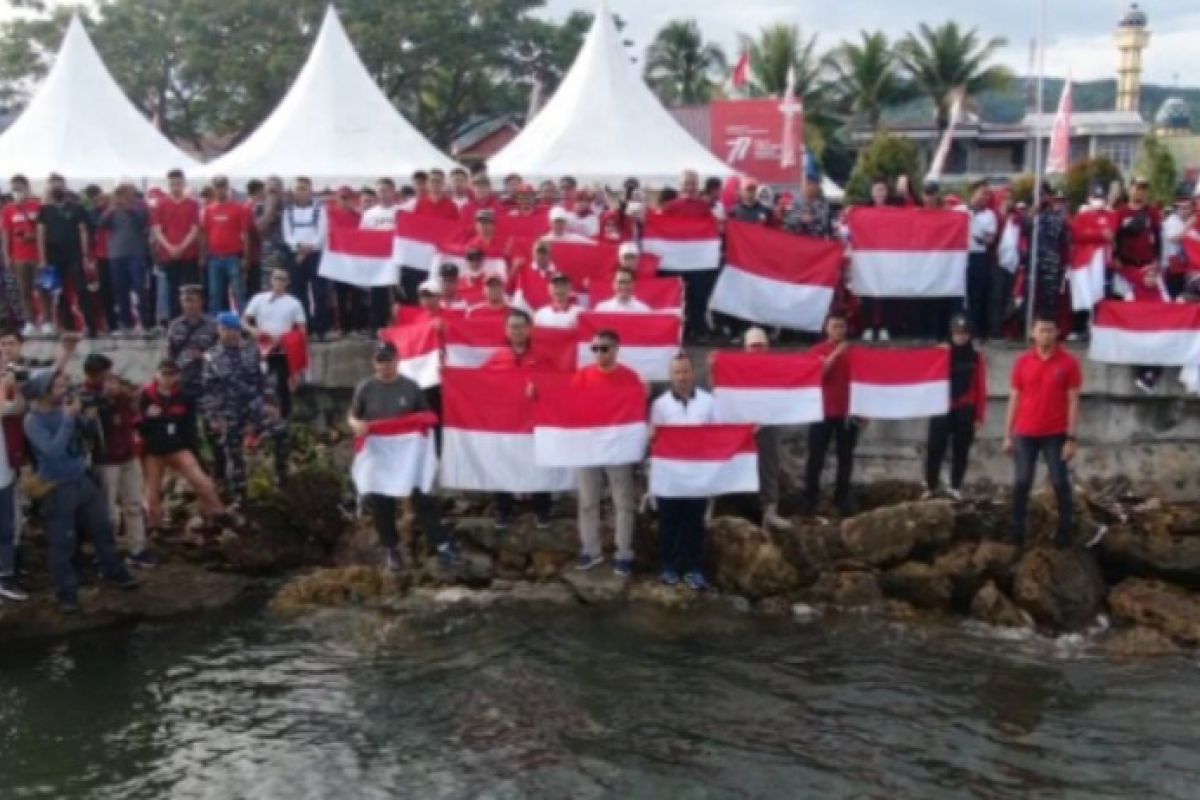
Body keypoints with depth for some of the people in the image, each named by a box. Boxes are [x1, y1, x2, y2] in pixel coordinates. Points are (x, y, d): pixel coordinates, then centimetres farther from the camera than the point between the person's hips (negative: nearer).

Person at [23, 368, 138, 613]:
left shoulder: (65, 406, -3)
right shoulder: (33, 421, -18)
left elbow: (88, 433, 10)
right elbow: (53, 451, -30)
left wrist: (90, 418, -12)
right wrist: (69, 418, -29)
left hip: (83, 479, 6)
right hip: (57, 488, -6)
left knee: (102, 527, 16)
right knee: (62, 543, 3)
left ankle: (115, 571, 35)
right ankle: (67, 592, 16)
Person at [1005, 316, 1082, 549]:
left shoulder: (1068, 362, -4)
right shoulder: (1022, 362, 3)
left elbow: (1073, 401, -4)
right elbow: (1015, 398, 6)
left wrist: (1072, 437, -10)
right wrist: (1008, 435, 3)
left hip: (1056, 434, -2)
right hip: (1025, 433, 2)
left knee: (1060, 483, 2)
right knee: (1022, 483, 3)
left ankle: (1064, 532, 11)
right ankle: (1017, 531, 11)